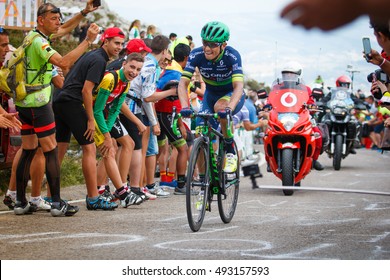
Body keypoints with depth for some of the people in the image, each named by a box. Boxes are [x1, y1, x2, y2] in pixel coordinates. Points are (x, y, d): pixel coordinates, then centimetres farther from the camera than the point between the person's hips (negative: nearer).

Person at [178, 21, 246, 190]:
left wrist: (229, 108, -57)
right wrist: (185, 107, -44)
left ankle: (230, 151, -19)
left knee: (219, 106, -38)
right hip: (211, 95, 4)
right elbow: (183, 82, -26)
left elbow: (238, 86, -39)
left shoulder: (232, 56, -29)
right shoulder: (196, 55, -21)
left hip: (232, 95, -4)